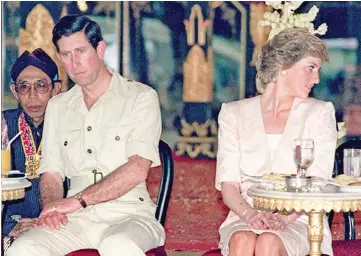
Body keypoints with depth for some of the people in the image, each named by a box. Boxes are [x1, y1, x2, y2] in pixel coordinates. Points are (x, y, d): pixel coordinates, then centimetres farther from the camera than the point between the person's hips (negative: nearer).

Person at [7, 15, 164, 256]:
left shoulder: (141, 97, 3)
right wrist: (51, 207, -8)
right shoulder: (57, 107, 19)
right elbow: (51, 172, 15)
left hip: (128, 215, -4)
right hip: (77, 220, 4)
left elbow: (138, 169, -9)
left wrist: (78, 200, -15)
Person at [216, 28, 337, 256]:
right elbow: (228, 184, 3)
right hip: (244, 219, 1)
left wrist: (285, 217, -20)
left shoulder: (320, 113, 9)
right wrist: (250, 214, -18)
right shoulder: (234, 113, 10)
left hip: (299, 222, -1)